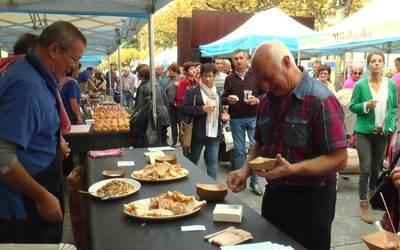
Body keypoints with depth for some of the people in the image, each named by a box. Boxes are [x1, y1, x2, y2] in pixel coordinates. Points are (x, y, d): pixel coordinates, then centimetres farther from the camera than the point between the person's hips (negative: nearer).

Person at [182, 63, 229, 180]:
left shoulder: (217, 93, 13)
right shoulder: (193, 91, -4)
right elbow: (185, 109, -10)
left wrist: (223, 116, 3)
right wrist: (202, 109, -20)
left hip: (214, 133, 3)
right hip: (198, 133, -3)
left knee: (213, 161, 0)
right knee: (193, 160, 13)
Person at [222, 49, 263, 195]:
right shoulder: (229, 78, 6)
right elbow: (223, 98, 10)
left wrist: (257, 100, -17)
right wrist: (228, 99, -12)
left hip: (253, 117, -1)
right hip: (236, 119, 2)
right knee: (239, 150, 9)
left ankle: (254, 182, 12)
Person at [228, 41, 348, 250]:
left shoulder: (320, 100, -19)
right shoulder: (266, 101, 4)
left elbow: (339, 159, -20)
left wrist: (291, 170, -31)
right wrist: (245, 170, -3)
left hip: (310, 201, -7)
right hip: (273, 194, 7)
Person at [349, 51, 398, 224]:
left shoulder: (391, 85, 1)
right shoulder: (360, 84, -7)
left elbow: (394, 108, 5)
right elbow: (352, 106, -2)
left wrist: (390, 127, -7)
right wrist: (366, 105, -21)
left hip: (382, 133, 3)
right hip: (364, 132, -3)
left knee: (377, 167, 16)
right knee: (365, 169, -3)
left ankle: (372, 193, 39)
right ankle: (363, 204, 7)